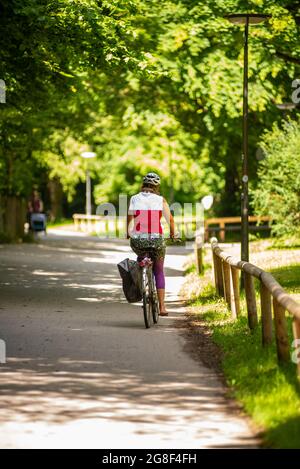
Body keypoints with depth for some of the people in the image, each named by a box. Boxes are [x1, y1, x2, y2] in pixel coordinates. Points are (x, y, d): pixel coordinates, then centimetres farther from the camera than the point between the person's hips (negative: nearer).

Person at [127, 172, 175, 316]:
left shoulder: (134, 199, 0)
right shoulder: (161, 200, 1)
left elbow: (130, 219, -4)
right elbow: (170, 219, 8)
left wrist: (128, 234, 15)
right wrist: (172, 233, 27)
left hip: (137, 240, 0)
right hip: (157, 239, 0)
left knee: (141, 257, 36)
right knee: (159, 272, 17)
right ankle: (162, 306, 10)